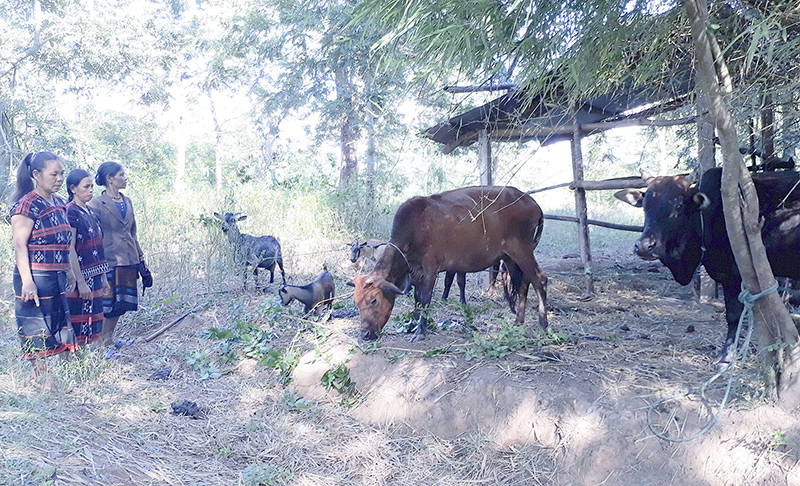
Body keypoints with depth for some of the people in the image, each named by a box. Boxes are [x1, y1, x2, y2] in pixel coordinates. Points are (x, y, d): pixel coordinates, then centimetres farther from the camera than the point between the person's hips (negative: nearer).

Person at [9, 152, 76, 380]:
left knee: (59, 326, 10)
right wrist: (27, 282, -21)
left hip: (57, 278, 8)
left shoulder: (58, 203, 13)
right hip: (36, 278, -8)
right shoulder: (27, 204, -10)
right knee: (39, 334, -2)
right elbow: (19, 244, -14)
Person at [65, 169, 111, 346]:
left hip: (94, 277, 8)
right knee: (77, 327, -3)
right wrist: (80, 282, -19)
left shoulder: (91, 213, 14)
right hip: (79, 277, -8)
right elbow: (70, 250, -16)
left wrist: (104, 277, 15)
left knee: (92, 324, 10)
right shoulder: (70, 212, -11)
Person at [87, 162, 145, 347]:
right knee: (107, 303, -1)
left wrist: (140, 259, 17)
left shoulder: (127, 202, 13)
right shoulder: (97, 204, -7)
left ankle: (109, 338, 24)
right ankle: (103, 343, 11)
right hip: (109, 261, -6)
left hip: (128, 261, 7)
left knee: (122, 303, 11)